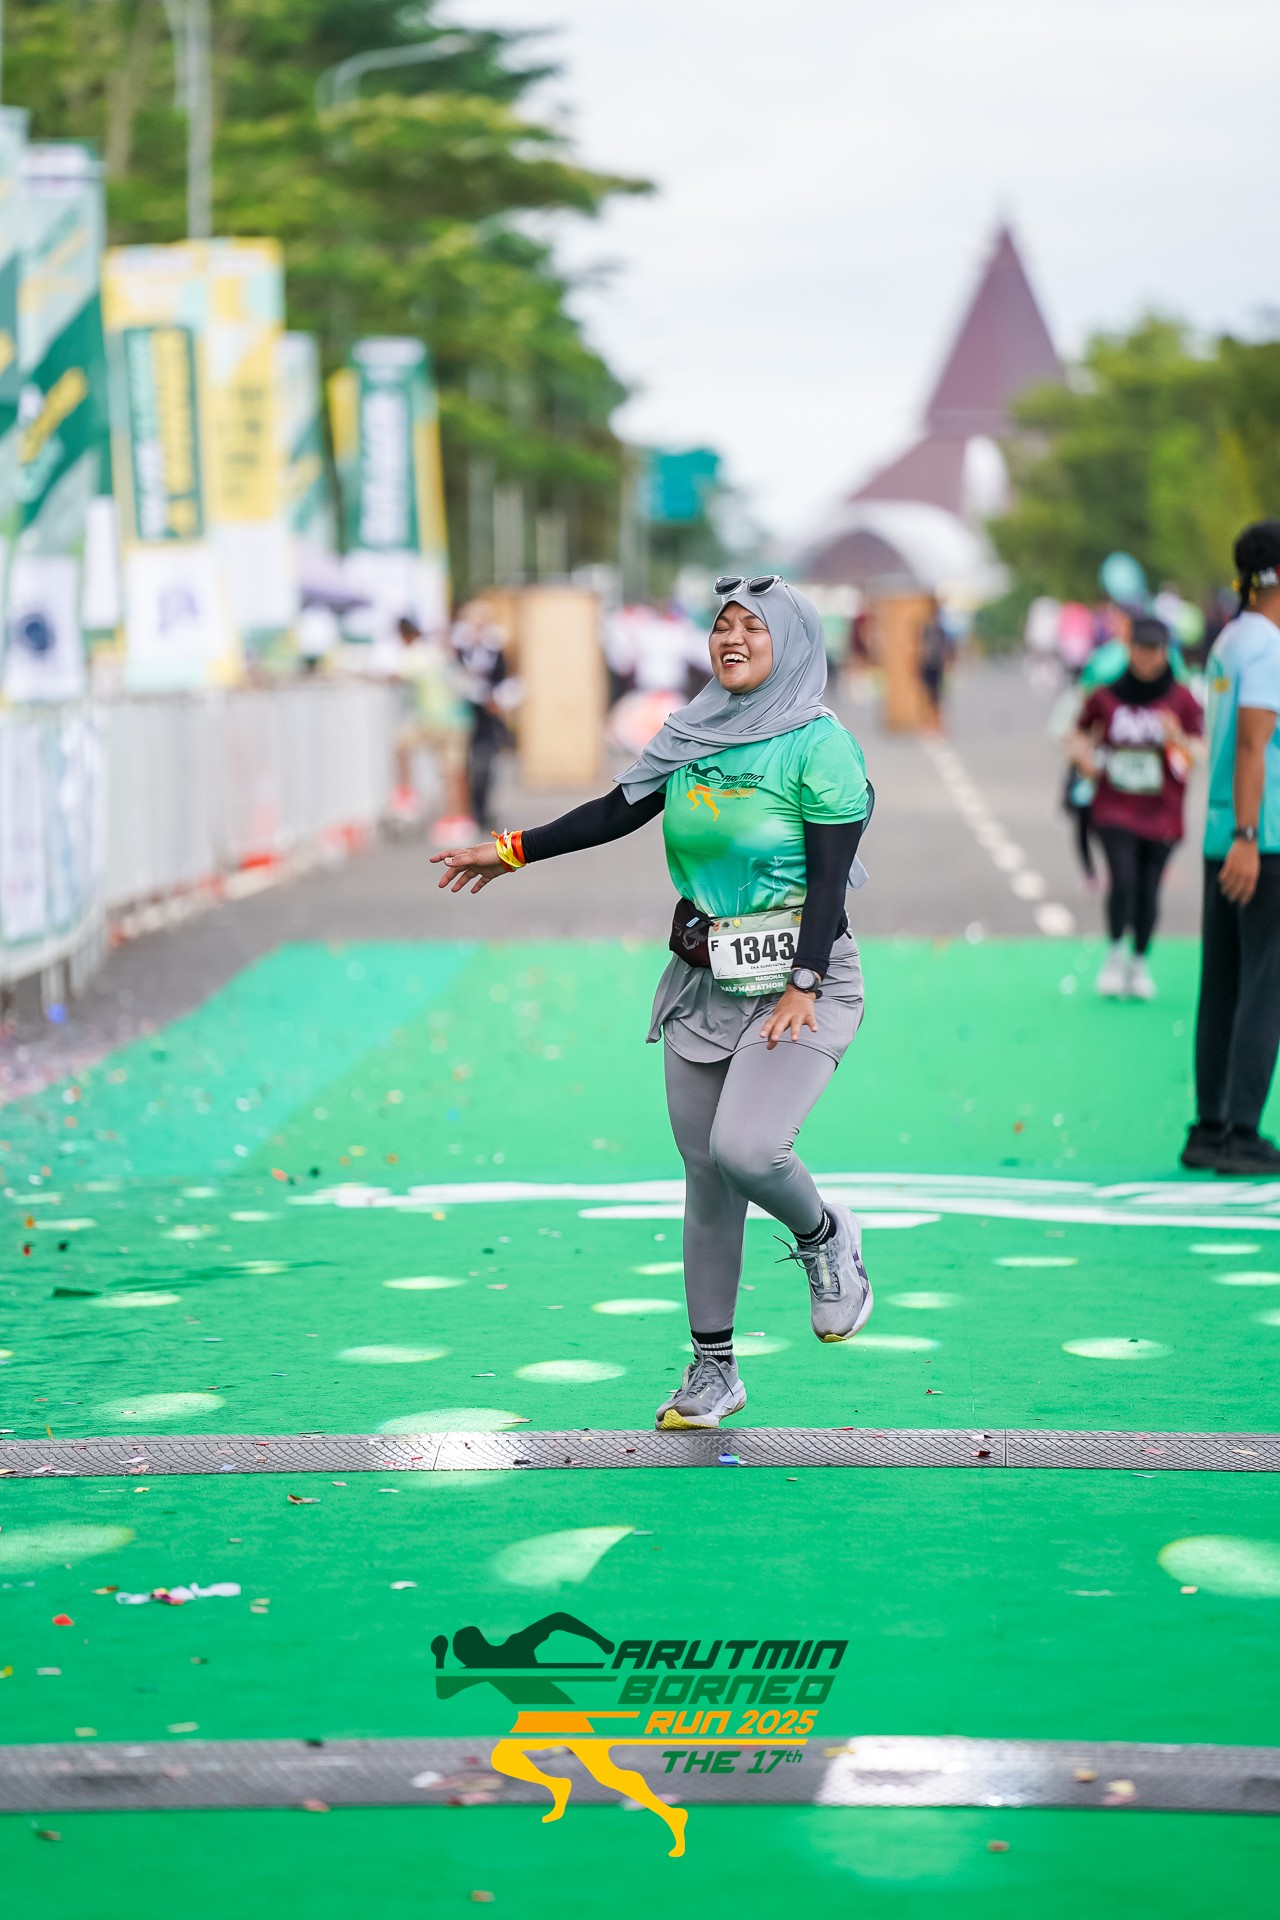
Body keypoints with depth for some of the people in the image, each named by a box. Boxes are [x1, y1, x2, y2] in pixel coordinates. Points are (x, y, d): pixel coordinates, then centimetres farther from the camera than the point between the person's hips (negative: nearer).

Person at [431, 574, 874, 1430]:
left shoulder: (819, 745, -10)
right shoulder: (692, 736, 7)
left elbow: (830, 878, -14)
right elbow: (615, 813, 15)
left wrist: (803, 990, -22)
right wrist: (512, 852, 19)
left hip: (799, 980, -6)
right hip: (704, 983, 6)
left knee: (745, 1147, -25)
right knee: (707, 1182, 7)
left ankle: (825, 1238, 8)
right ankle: (712, 1372, 16)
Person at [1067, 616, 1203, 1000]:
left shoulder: (1182, 700, 1)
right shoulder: (1106, 698, 3)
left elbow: (1198, 754, -2)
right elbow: (1081, 736, 17)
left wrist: (1178, 739, -22)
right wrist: (1084, 757, -5)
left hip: (1161, 813, 1)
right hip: (1115, 808, -1)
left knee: (1148, 890, 4)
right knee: (1124, 881, -16)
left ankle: (1140, 963, 24)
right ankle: (1115, 955, 5)